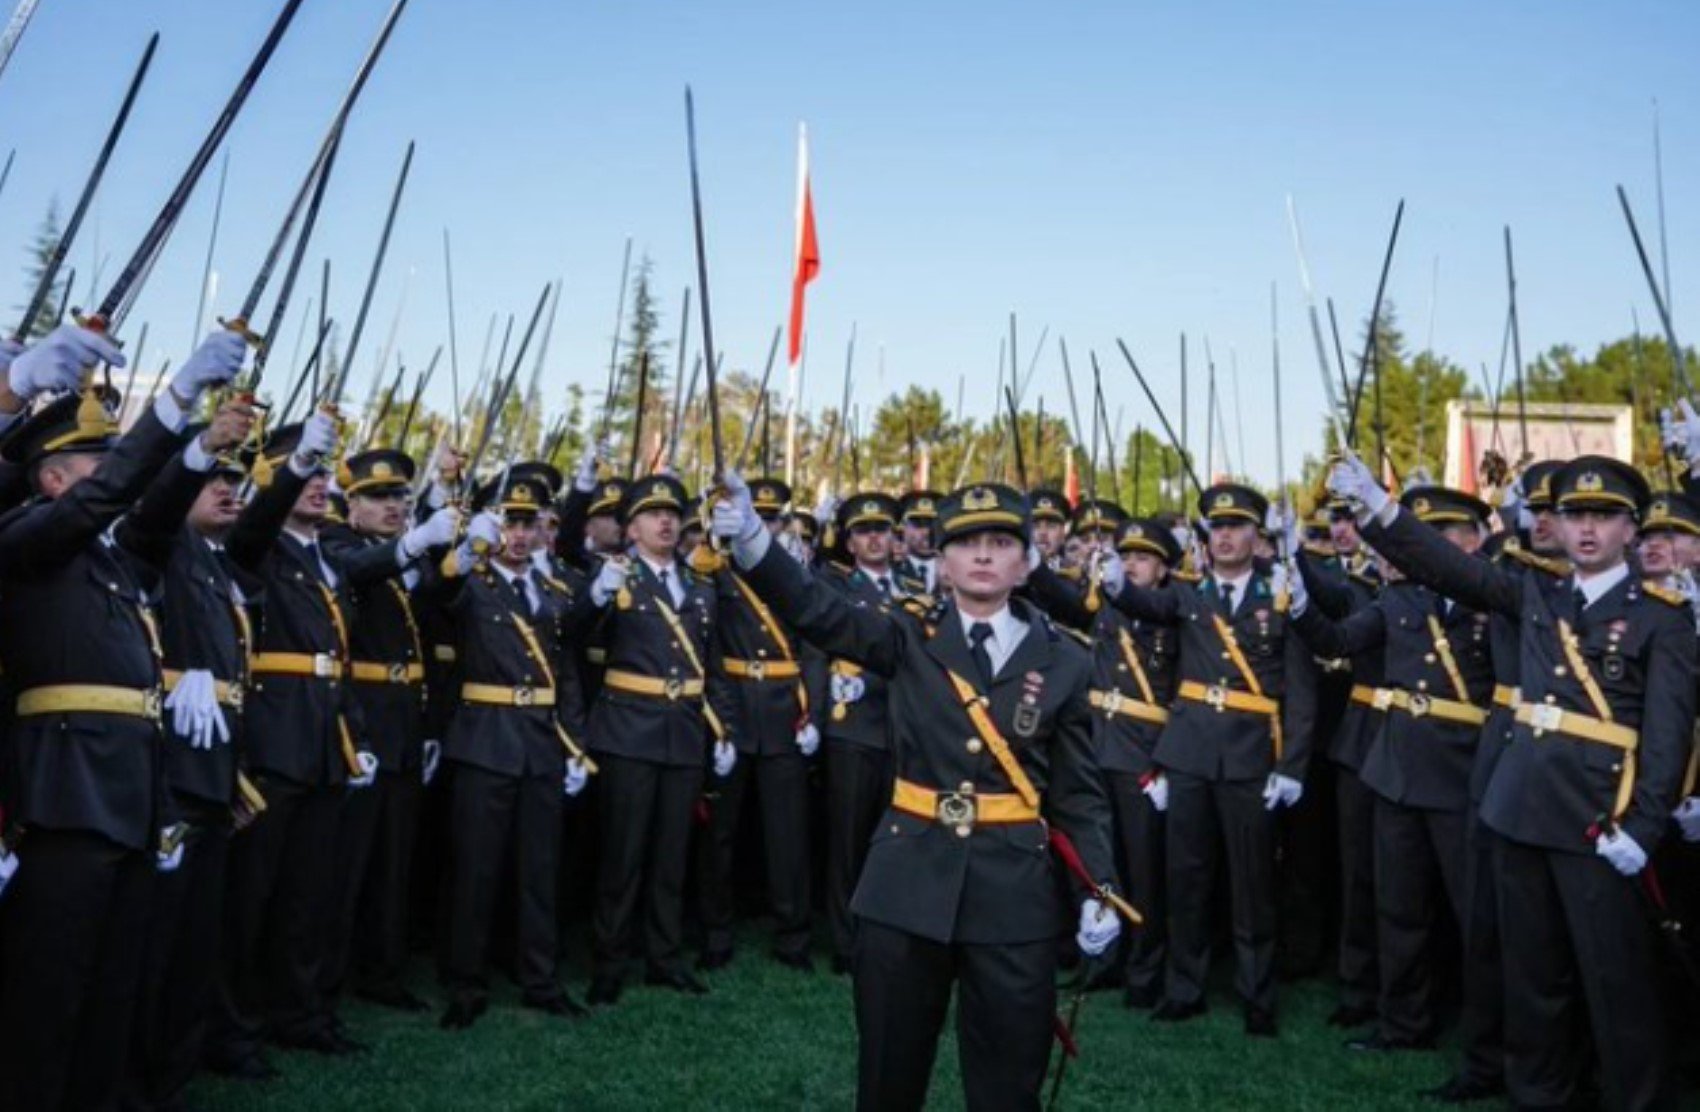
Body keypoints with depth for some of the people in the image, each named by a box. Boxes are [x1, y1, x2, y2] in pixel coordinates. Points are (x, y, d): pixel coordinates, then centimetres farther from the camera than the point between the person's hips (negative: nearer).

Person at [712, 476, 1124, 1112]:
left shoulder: (1063, 662, 2)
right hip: (907, 882, 0)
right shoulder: (910, 640, 2)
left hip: (1014, 892, 0)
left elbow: (1079, 793, 5)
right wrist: (752, 541, -30)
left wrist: (1100, 890, -7)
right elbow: (815, 611, -13)